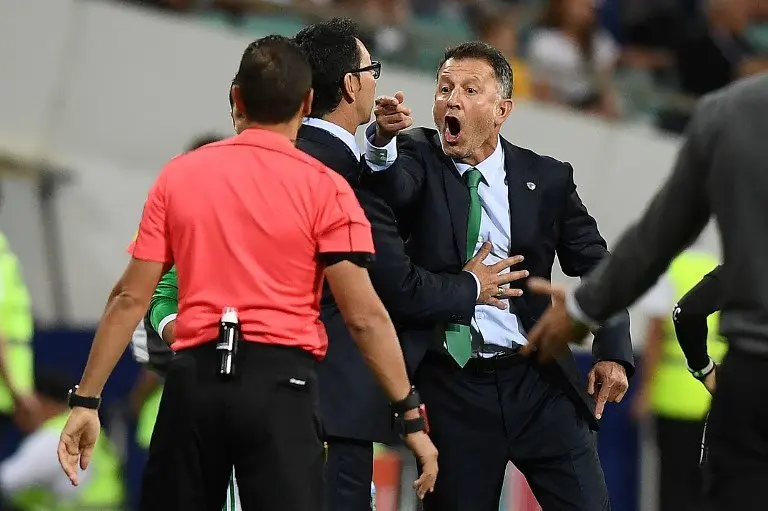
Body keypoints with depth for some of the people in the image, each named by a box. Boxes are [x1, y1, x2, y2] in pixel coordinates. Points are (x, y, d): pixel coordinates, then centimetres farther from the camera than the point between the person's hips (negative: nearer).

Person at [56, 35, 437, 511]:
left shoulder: (178, 176, 7)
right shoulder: (324, 188, -2)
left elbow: (131, 298, 6)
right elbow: (364, 316, -7)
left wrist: (87, 400, 10)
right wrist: (411, 414, -1)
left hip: (194, 378, 3)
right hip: (279, 382, -3)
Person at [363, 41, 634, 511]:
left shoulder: (547, 179, 4)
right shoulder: (419, 158, 0)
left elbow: (595, 267, 10)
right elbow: (393, 188, -23)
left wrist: (612, 352, -3)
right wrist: (381, 139, -45)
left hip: (537, 382, 1)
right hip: (451, 385, -1)